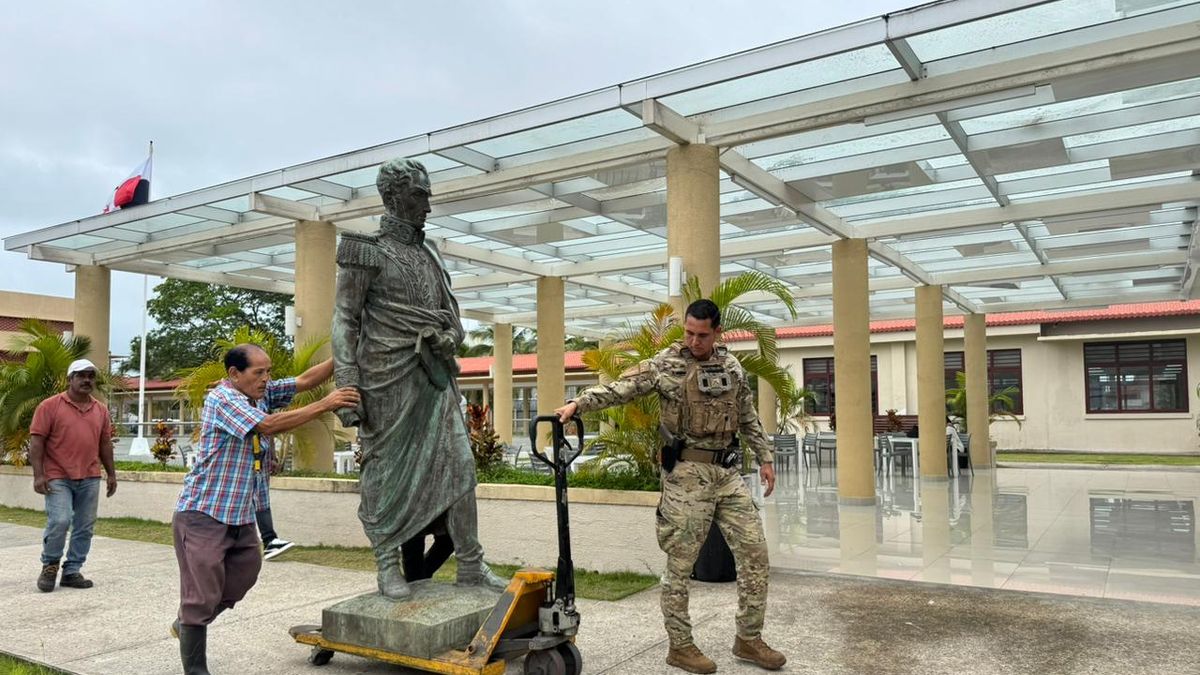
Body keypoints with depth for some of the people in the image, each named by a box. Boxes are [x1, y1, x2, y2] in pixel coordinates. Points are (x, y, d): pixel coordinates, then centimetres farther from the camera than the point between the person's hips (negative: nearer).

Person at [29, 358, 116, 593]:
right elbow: (36, 441, -5)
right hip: (58, 478, -4)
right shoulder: (50, 406, -2)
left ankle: (72, 571, 15)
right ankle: (49, 565, 11)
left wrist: (111, 474, 14)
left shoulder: (100, 410, 11)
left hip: (90, 479, 4)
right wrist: (38, 474, -12)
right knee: (59, 521, -13)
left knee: (85, 527, 4)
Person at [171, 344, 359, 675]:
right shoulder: (221, 398, -17)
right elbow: (268, 425, -28)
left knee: (242, 577, 16)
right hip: (203, 513, -8)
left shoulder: (262, 393, 7)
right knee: (202, 593, -3)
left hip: (240, 515, 8)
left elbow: (304, 380, 1)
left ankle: (186, 624, 40)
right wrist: (325, 405, -28)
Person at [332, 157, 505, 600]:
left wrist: (449, 339, 3)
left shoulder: (428, 255, 17)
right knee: (384, 472, 2)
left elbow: (451, 314, 24)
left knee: (459, 464, 2)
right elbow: (345, 320, -6)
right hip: (388, 377, -6)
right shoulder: (366, 251, -2)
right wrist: (346, 386, -13)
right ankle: (388, 567, 16)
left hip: (433, 377, 6)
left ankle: (470, 565, 10)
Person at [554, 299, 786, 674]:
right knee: (680, 563, 2)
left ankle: (749, 639, 21)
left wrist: (765, 457, 16)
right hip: (688, 473, -5)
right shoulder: (665, 364, -6)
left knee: (754, 551, 7)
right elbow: (620, 388, -15)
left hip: (728, 471, 6)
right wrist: (577, 403, -28)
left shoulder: (732, 366, 9)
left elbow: (748, 418, 17)